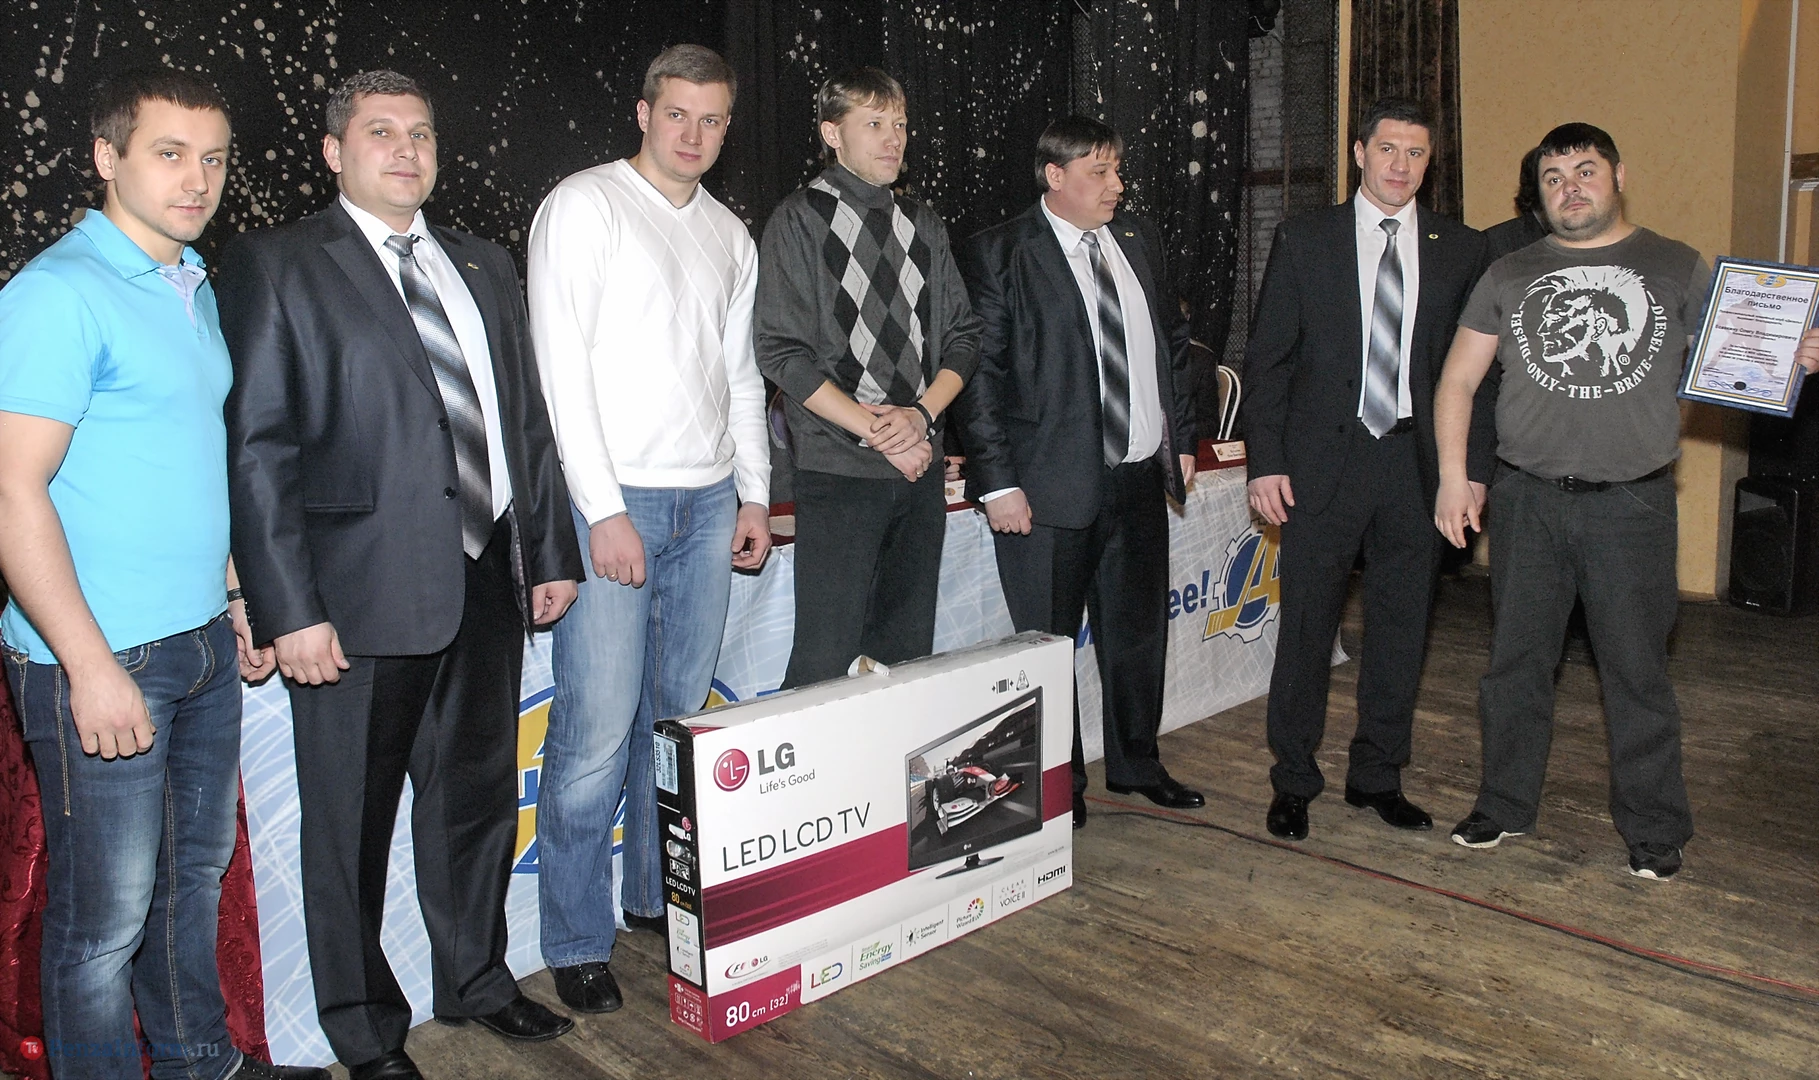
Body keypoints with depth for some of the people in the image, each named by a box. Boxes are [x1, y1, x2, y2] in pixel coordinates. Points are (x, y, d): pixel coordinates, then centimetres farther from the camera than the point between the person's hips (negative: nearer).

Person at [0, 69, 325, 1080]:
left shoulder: (196, 287, 12)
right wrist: (91, 665, -21)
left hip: (203, 642, 8)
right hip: (101, 660, -8)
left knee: (197, 869, 20)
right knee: (106, 916, 5)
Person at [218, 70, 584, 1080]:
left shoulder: (484, 266, 14)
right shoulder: (275, 264, -3)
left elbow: (527, 419, 16)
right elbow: (255, 449, -9)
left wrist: (551, 550, 12)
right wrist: (290, 610, -15)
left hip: (486, 581, 6)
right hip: (363, 595, -5)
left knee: (478, 796, 19)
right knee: (351, 824, 9)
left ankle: (474, 976, 40)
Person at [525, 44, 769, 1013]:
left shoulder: (730, 235, 17)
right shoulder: (585, 206, -2)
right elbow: (559, 366, -10)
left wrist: (754, 493, 12)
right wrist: (604, 509, -15)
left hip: (709, 501, 6)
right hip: (614, 499, -6)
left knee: (681, 717, 11)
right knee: (597, 732, -6)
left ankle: (660, 897, 26)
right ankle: (577, 942, 8)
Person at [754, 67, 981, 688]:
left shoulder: (922, 225, 14)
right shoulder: (800, 221, -2)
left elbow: (963, 336, 11)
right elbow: (782, 353, -10)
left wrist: (922, 413, -8)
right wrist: (880, 433, -14)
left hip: (921, 466, 5)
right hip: (838, 473, -5)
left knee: (910, 653, 10)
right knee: (825, 660, -4)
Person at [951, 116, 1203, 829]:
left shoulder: (1137, 240, 12)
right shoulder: (998, 256, -8)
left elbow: (1172, 340, 19)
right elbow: (979, 374, -11)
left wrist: (1182, 437, 14)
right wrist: (998, 481, -15)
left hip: (1141, 476, 6)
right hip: (1052, 484, -6)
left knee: (1139, 629, 17)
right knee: (1049, 641, 5)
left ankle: (1135, 764, 36)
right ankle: (1058, 785, 23)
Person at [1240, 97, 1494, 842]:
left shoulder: (1460, 250, 7)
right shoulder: (1304, 241, 2)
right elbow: (1266, 359, 0)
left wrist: (1475, 466, 2)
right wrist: (1265, 462, -6)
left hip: (1415, 463, 2)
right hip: (1322, 460, -2)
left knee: (1401, 627, 10)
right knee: (1306, 628, 3)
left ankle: (1377, 775, 26)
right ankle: (1294, 782, 18)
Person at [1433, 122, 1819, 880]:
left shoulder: (1678, 268, 7)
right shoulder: (1509, 276, 10)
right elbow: (1458, 378, 9)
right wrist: (1452, 475, 0)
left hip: (1631, 503, -1)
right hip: (1527, 498, 2)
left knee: (1637, 668, 3)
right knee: (1516, 659, 9)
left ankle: (1653, 829, 18)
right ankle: (1505, 805, 25)